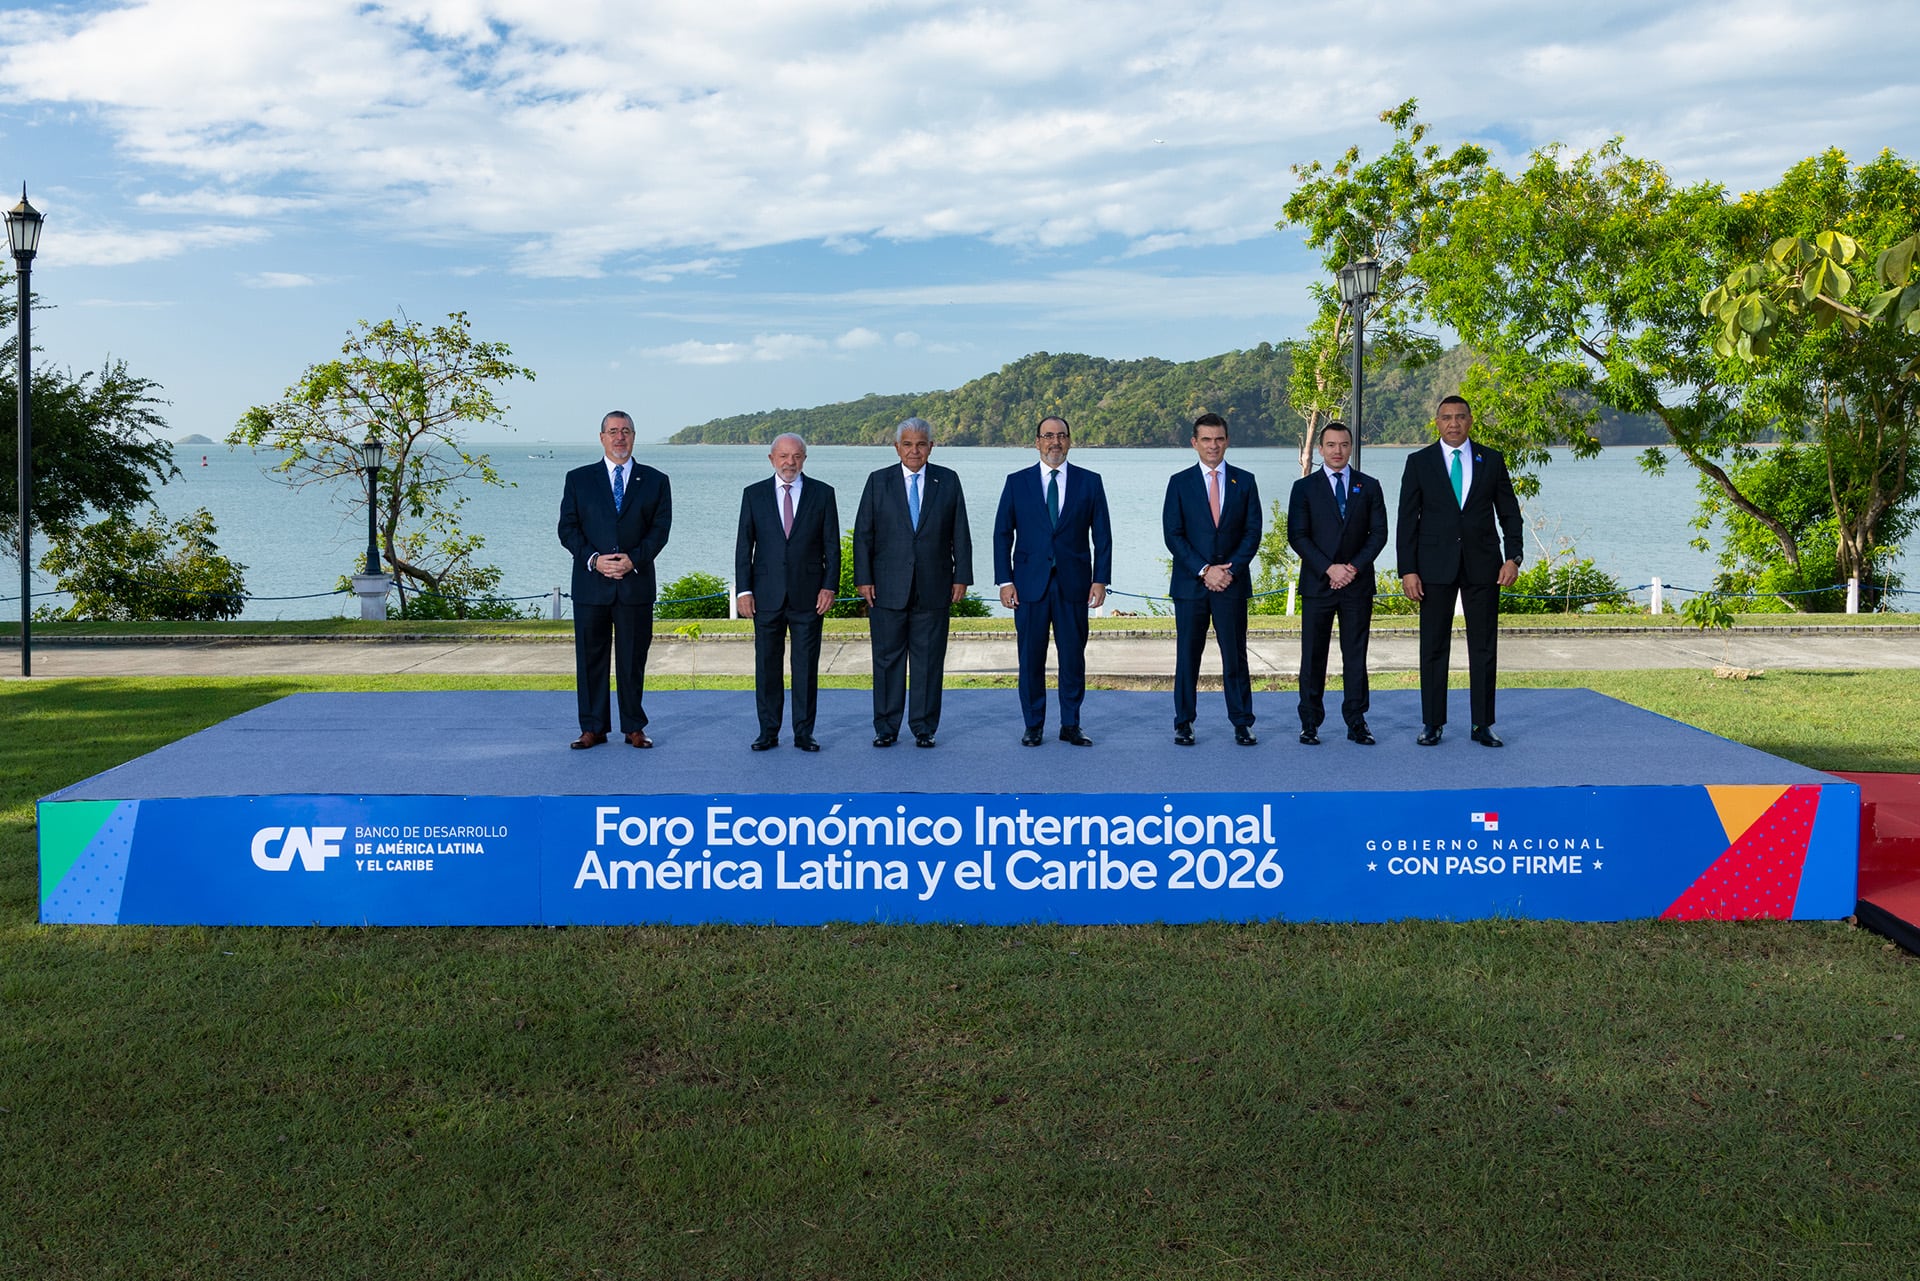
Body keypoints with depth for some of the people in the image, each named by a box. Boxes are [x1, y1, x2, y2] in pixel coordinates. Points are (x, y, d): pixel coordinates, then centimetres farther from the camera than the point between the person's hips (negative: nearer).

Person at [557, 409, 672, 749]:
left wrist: (633, 559, -14)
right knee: (590, 658, 3)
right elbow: (568, 528, 3)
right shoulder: (578, 479, 8)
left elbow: (660, 528, 1)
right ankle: (593, 728, 11)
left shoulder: (655, 481, 8)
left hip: (636, 583, 0)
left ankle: (634, 728, 13)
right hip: (591, 584, 0)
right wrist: (593, 559, -12)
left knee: (633, 659, 4)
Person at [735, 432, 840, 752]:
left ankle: (803, 733, 10)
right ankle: (768, 732, 14)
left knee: (806, 667, 3)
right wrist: (744, 590, -3)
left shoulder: (822, 493, 5)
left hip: (808, 594, -1)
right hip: (767, 594, 1)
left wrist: (830, 586, -5)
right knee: (767, 666, 5)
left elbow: (831, 544, 4)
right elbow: (744, 545, 5)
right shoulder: (754, 494, 6)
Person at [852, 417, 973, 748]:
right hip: (888, 589, 0)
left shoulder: (948, 481, 6)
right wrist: (863, 579, -3)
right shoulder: (878, 482, 5)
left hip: (933, 590, 0)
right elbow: (863, 534, 4)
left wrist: (961, 576, 0)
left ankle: (924, 728, 13)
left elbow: (960, 534, 7)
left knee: (929, 660, 4)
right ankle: (886, 728, 12)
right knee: (887, 659, 4)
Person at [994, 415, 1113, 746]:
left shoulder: (1089, 482, 6)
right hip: (1030, 582, 0)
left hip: (1073, 583, 0)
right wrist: (1005, 581, -3)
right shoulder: (1017, 482, 6)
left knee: (1073, 657, 4)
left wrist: (1100, 579, -3)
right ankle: (1033, 725, 14)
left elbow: (1102, 535, 5)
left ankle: (1070, 726, 14)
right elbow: (1002, 535, 5)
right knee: (1031, 658, 4)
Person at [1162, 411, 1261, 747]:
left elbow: (1252, 531, 3)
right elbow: (1172, 534, -2)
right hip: (1190, 582, 0)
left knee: (1235, 656, 3)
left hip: (1232, 582, 0)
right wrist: (1204, 570, -11)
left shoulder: (1244, 481, 7)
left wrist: (1230, 570, -10)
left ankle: (1242, 724, 9)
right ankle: (1184, 723, 11)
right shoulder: (1179, 482, 4)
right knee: (1187, 656, 3)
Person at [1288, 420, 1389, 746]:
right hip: (1317, 584, -1)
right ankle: (1310, 723, 8)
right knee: (1313, 656, 2)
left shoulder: (1368, 486, 8)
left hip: (1358, 584, 1)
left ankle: (1356, 722, 9)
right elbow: (1297, 536, -3)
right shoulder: (1304, 487, 3)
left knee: (1356, 655, 4)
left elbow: (1379, 532, 4)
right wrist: (1329, 568, -13)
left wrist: (1355, 566, -10)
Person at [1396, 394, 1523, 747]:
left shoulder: (1491, 460, 6)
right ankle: (1432, 724, 11)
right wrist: (1407, 569, -6)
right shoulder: (1419, 462, 3)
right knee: (1433, 647, 3)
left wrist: (1513, 557, -5)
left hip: (1482, 565, 1)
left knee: (1484, 647, 4)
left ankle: (1483, 725, 11)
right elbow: (1407, 519, 0)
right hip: (1435, 566, -1)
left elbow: (1509, 512, 8)